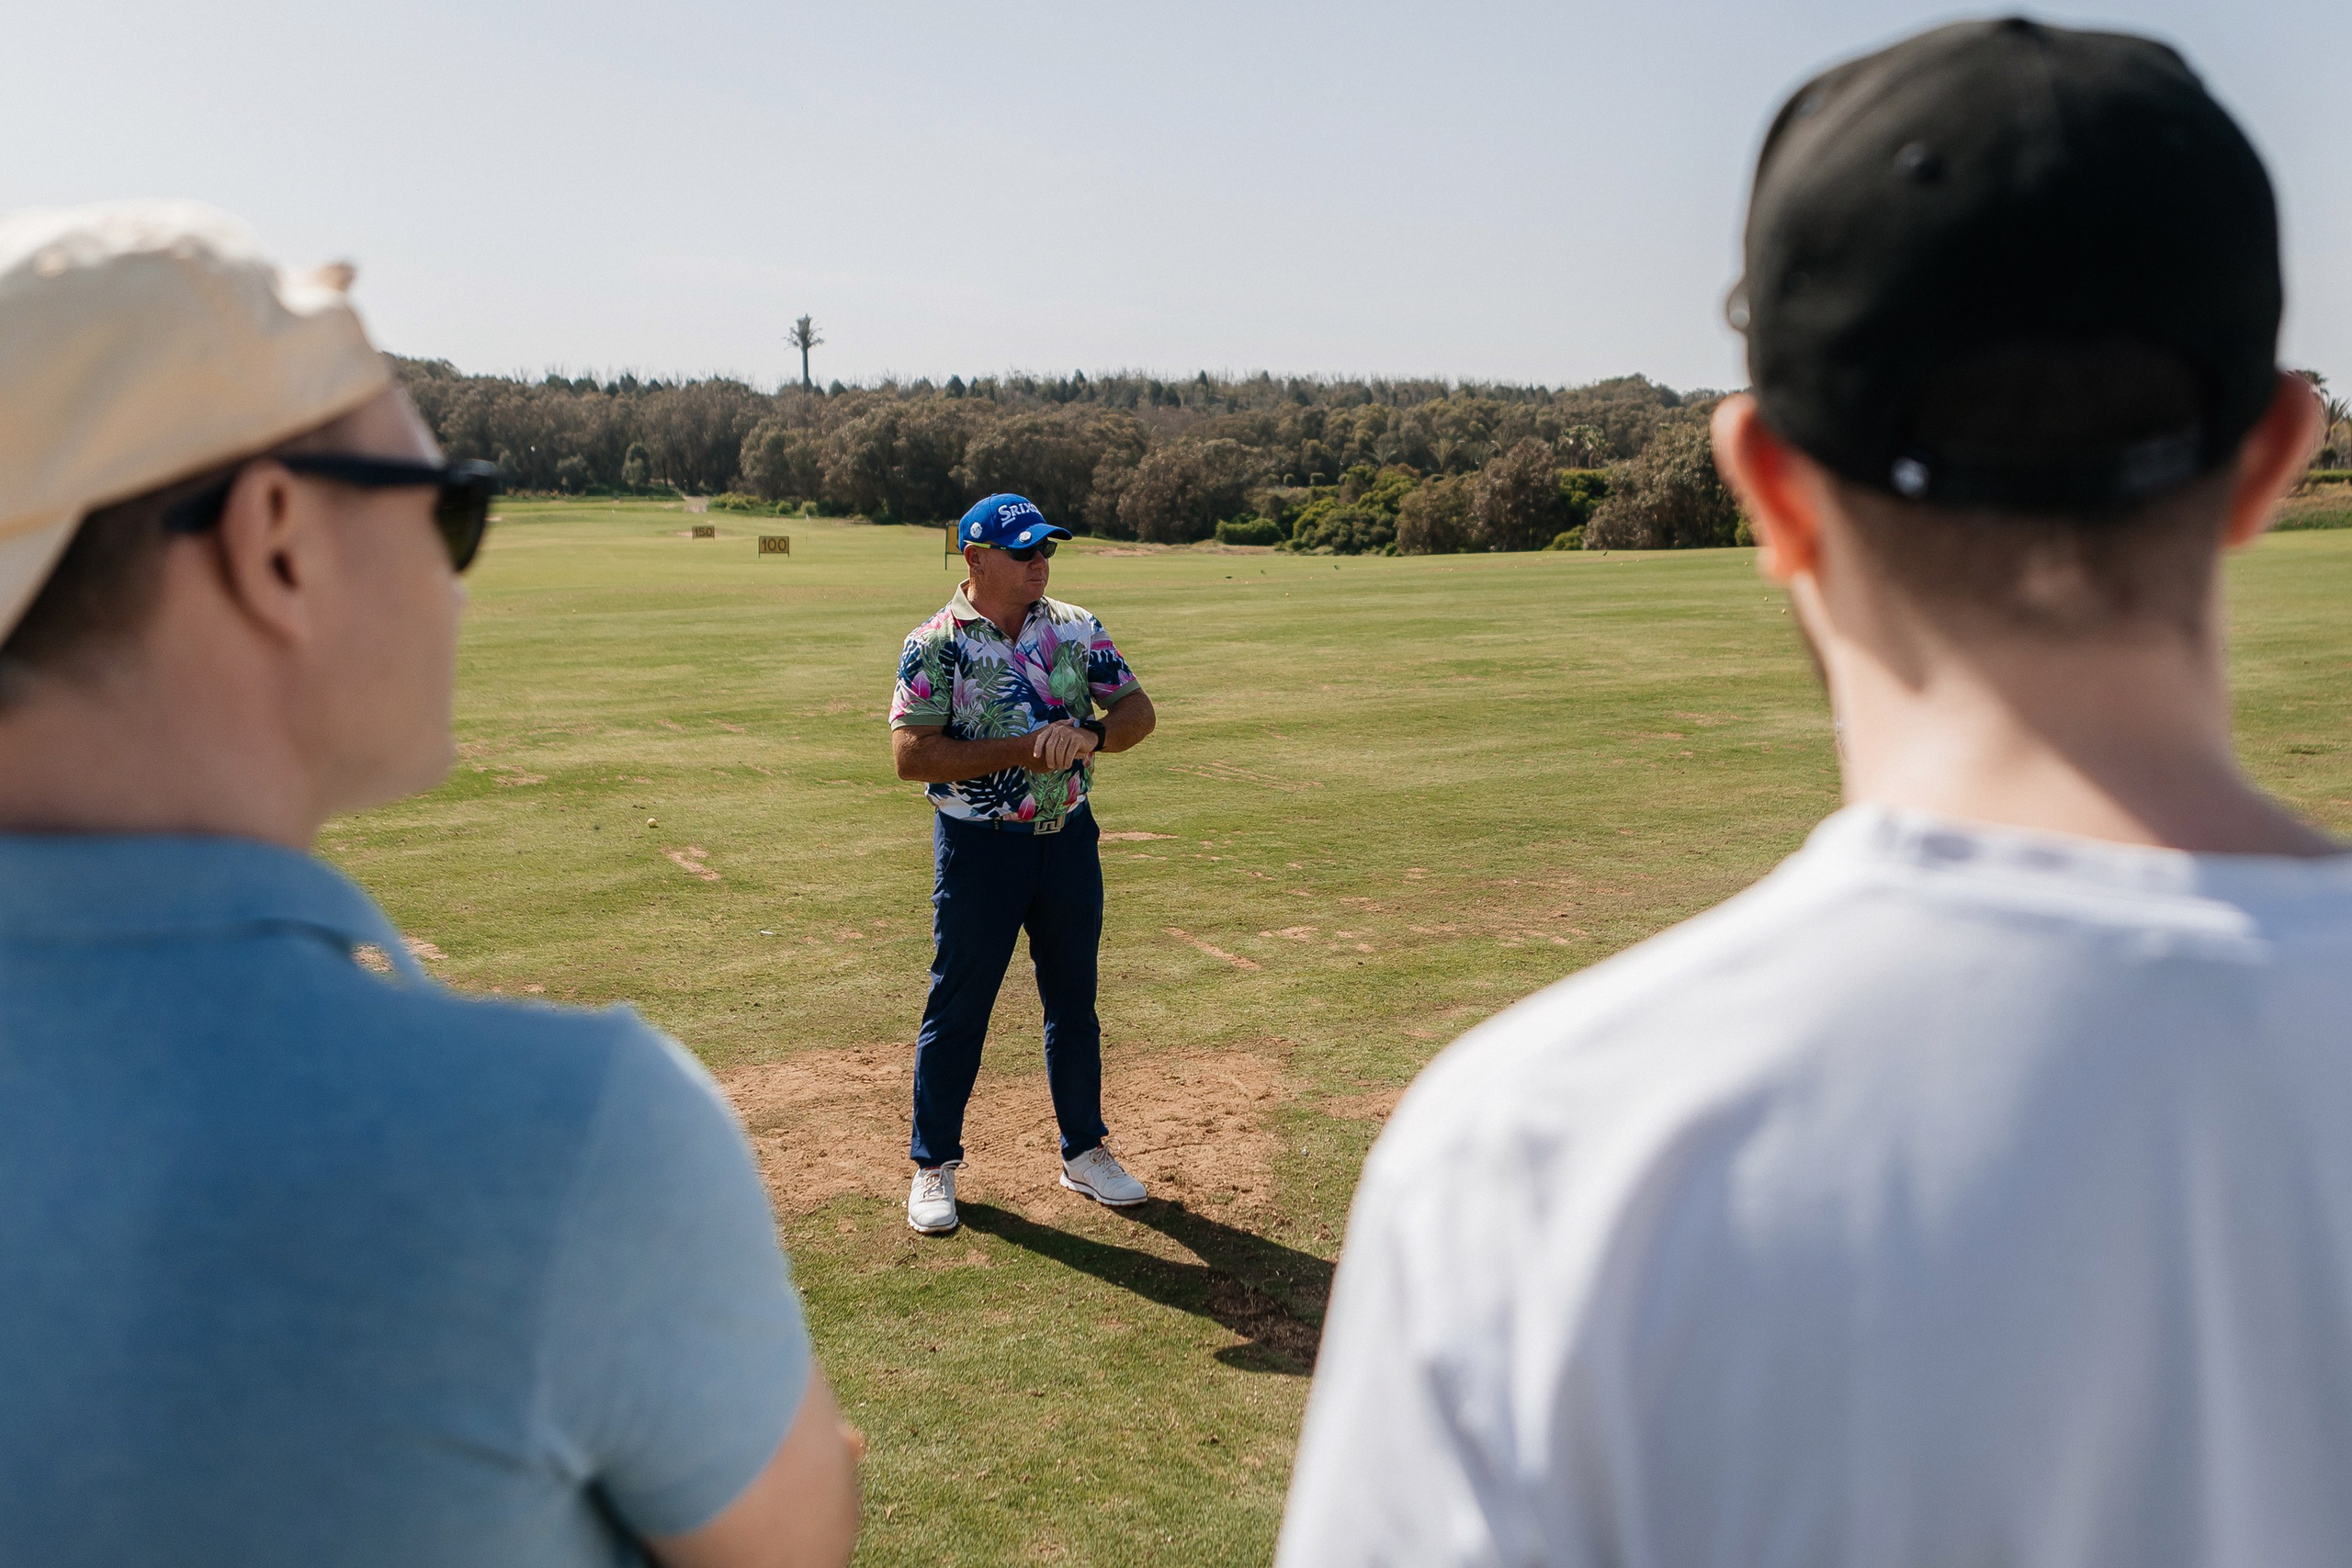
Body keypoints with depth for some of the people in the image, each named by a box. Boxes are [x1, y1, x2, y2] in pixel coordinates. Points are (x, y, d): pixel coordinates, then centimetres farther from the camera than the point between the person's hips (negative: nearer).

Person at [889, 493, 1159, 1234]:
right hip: (979, 845, -4)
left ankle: (1084, 1151, 30)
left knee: (1075, 1002, 14)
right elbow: (911, 754, -17)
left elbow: (1138, 710, 4)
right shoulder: (933, 645, -9)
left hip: (1069, 836, 4)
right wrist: (1022, 751, -21)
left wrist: (1089, 735, -18)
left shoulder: (1077, 628, 3)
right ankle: (934, 1165, 21)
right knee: (957, 1009, 5)